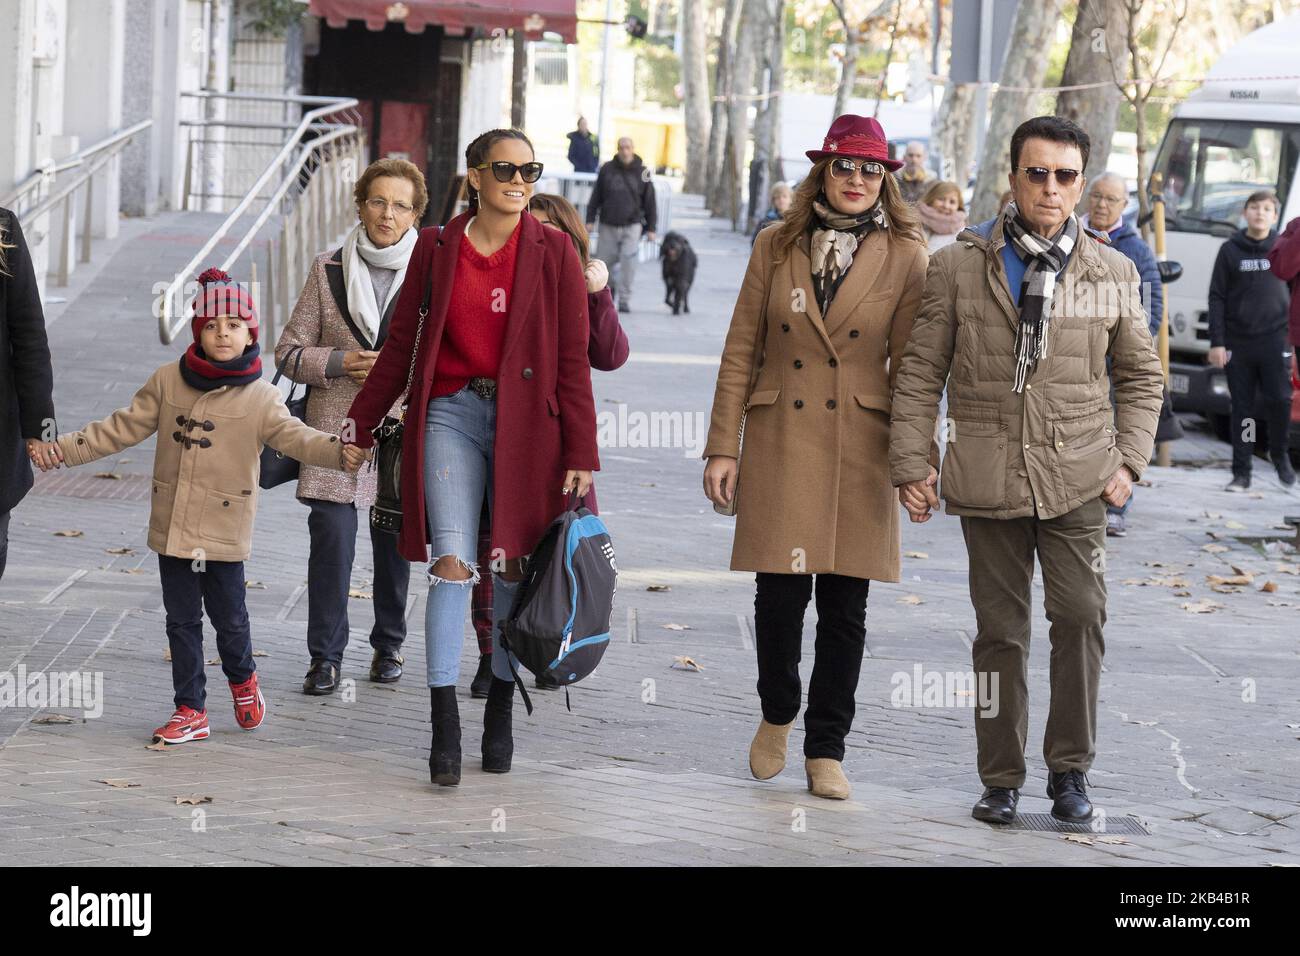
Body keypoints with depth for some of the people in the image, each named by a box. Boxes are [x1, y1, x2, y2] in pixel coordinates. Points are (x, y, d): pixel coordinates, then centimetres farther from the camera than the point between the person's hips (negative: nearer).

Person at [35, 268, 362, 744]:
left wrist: (337, 452, -39)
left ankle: (242, 679, 37)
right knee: (182, 620, 8)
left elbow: (293, 435, -19)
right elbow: (122, 428, 7)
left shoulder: (260, 397, -6)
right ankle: (191, 711, 17)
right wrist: (62, 449, 3)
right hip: (172, 526, 3)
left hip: (224, 531, -3)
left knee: (229, 617, 7)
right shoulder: (168, 382, 2)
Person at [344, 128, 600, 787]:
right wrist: (359, 426, 13)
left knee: (512, 566, 5)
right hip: (451, 415, 0)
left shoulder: (553, 252, 2)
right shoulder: (437, 248, 5)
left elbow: (574, 359, 0)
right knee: (452, 562, -11)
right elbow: (401, 344, 12)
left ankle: (500, 710, 20)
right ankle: (444, 727, -11)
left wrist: (580, 454, -4)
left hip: (526, 422, 0)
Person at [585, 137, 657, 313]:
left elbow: (650, 202, 5)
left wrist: (651, 228, 3)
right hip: (608, 226, 2)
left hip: (632, 226, -2)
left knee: (628, 262, -13)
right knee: (604, 261, 3)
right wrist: (590, 219, 5)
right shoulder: (607, 169, 4)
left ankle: (625, 300, -5)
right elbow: (596, 196, 10)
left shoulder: (642, 172, 2)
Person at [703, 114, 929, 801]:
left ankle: (825, 750, 13)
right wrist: (722, 447, 2)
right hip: (780, 447, 1)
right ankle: (776, 717, 27)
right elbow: (740, 353, 7)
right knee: (779, 595, 0)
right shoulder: (775, 247, 7)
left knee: (844, 608, 1)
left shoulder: (905, 258, 3)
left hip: (859, 452, -1)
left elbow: (910, 369, 2)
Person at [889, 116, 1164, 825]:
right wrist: (911, 462, -4)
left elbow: (1141, 376, 16)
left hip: (1077, 476, 0)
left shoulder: (1111, 274, 6)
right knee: (1000, 629, 4)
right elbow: (920, 372, 4)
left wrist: (1129, 461, 5)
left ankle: (1069, 769, 2)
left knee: (1080, 614, -12)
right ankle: (1002, 779, 15)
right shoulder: (957, 267, 2)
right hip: (988, 477, 0)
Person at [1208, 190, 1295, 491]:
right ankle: (1241, 473, 7)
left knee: (1279, 400, -9)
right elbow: (1217, 298, 5)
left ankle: (1280, 453, 16)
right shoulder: (1230, 250, 6)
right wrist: (1217, 342, -2)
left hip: (1275, 341, 0)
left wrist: (1295, 338, 4)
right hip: (1238, 340, 0)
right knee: (1242, 408, 2)